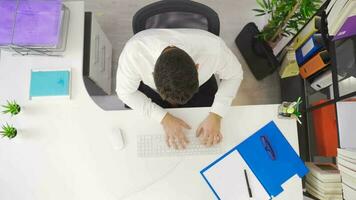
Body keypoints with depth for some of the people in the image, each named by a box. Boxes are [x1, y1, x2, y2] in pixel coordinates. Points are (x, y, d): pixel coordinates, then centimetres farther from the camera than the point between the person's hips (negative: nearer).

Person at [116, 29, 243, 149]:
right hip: (150, 87, 0)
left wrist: (216, 116, -27)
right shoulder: (134, 51, -39)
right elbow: (125, 92, -21)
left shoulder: (213, 47, -38)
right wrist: (164, 118, -30)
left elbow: (234, 75, -16)